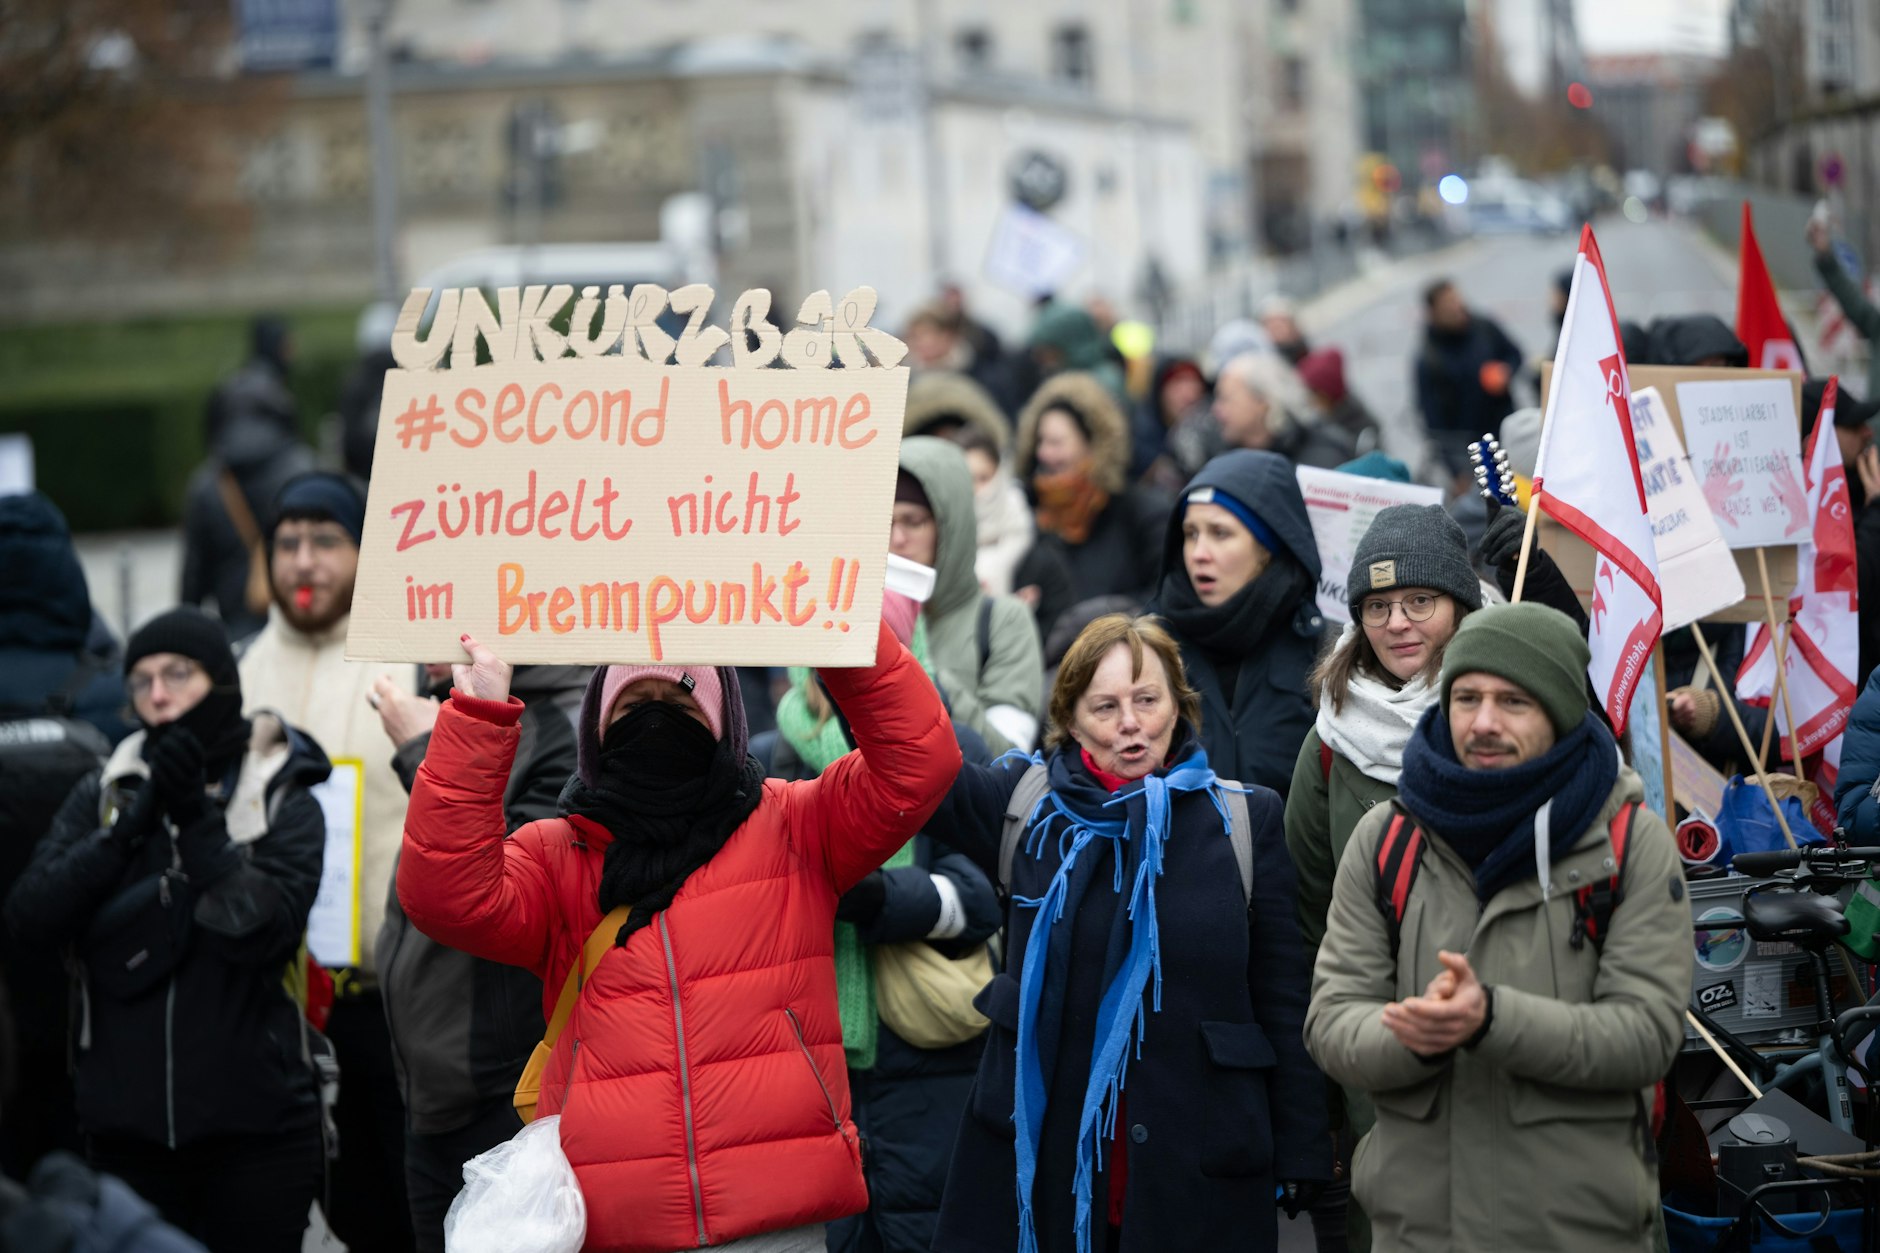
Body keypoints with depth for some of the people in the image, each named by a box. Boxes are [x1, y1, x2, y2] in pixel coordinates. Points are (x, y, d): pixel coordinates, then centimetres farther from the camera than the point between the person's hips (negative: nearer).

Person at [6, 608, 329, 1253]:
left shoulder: (285, 804, 1)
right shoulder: (104, 794, 8)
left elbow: (261, 933, -14)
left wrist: (197, 820, -18)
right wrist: (135, 820, -12)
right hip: (128, 1120, 2)